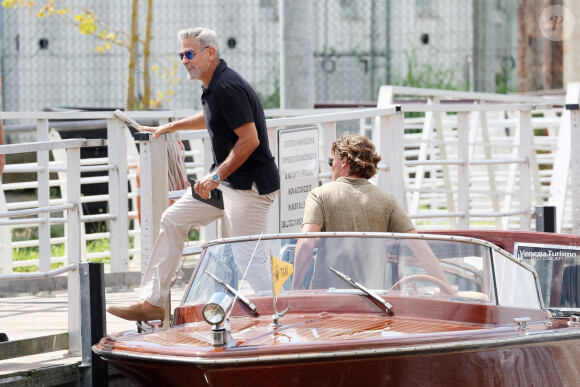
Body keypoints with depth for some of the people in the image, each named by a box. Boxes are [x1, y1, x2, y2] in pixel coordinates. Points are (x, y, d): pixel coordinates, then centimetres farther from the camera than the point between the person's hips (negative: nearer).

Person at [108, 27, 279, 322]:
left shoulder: (227, 88, -20)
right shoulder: (214, 87, 11)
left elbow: (250, 140, -27)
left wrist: (217, 176, -25)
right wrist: (171, 127, 36)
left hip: (249, 185, -11)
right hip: (225, 179, 11)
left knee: (249, 259, -12)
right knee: (173, 220, 13)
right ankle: (151, 303, 16)